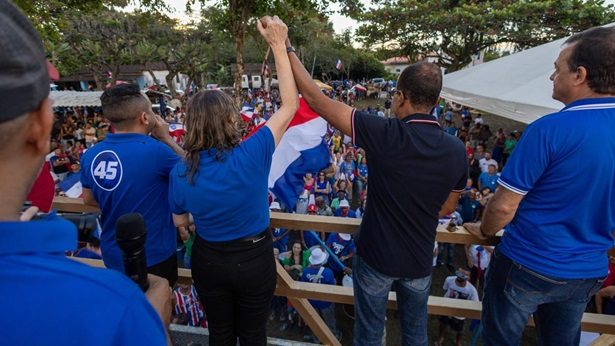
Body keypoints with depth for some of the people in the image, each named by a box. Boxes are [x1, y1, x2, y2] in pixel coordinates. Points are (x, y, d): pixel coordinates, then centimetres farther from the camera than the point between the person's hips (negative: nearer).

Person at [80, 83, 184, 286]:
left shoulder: (90, 155, -8)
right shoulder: (156, 150, -27)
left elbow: (89, 199, 9)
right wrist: (166, 138, -2)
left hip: (113, 255, 6)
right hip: (154, 256, -5)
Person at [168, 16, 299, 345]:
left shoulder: (181, 172, -15)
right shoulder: (252, 154, -26)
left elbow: (180, 221, 1)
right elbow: (289, 105, -16)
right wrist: (279, 45, -12)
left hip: (209, 261, 3)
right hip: (255, 259, -2)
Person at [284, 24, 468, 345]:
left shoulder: (386, 135, -26)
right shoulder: (456, 150, -11)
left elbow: (315, 98, -22)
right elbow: (447, 209, 4)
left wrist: (286, 48, -11)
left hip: (376, 256, -4)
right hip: (420, 261, 4)